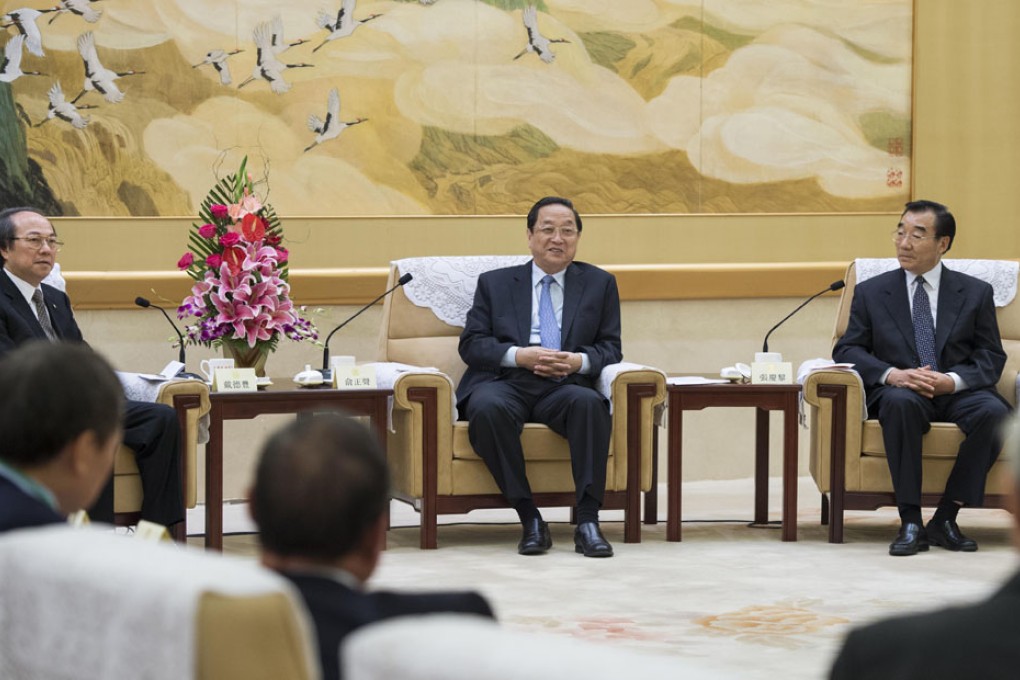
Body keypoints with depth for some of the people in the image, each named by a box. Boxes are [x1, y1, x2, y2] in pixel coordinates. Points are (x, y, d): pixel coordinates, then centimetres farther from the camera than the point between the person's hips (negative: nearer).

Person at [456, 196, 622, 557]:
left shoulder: (599, 284, 19)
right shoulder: (494, 283, 17)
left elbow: (610, 348, 12)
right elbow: (471, 344, 7)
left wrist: (580, 361, -11)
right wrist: (520, 356, -11)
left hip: (564, 388, 0)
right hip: (504, 383, 0)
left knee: (589, 403, -36)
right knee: (488, 408, -37)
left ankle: (588, 521, -34)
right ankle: (529, 518, -30)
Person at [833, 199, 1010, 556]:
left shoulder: (975, 292, 12)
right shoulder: (870, 292, 12)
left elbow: (991, 356, 7)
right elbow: (846, 349, 5)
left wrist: (954, 380, -15)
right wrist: (892, 375, -15)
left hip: (958, 393, 1)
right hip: (900, 391, -1)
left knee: (994, 412, -33)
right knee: (900, 402, -38)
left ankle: (946, 518, -23)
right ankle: (910, 521, -35)